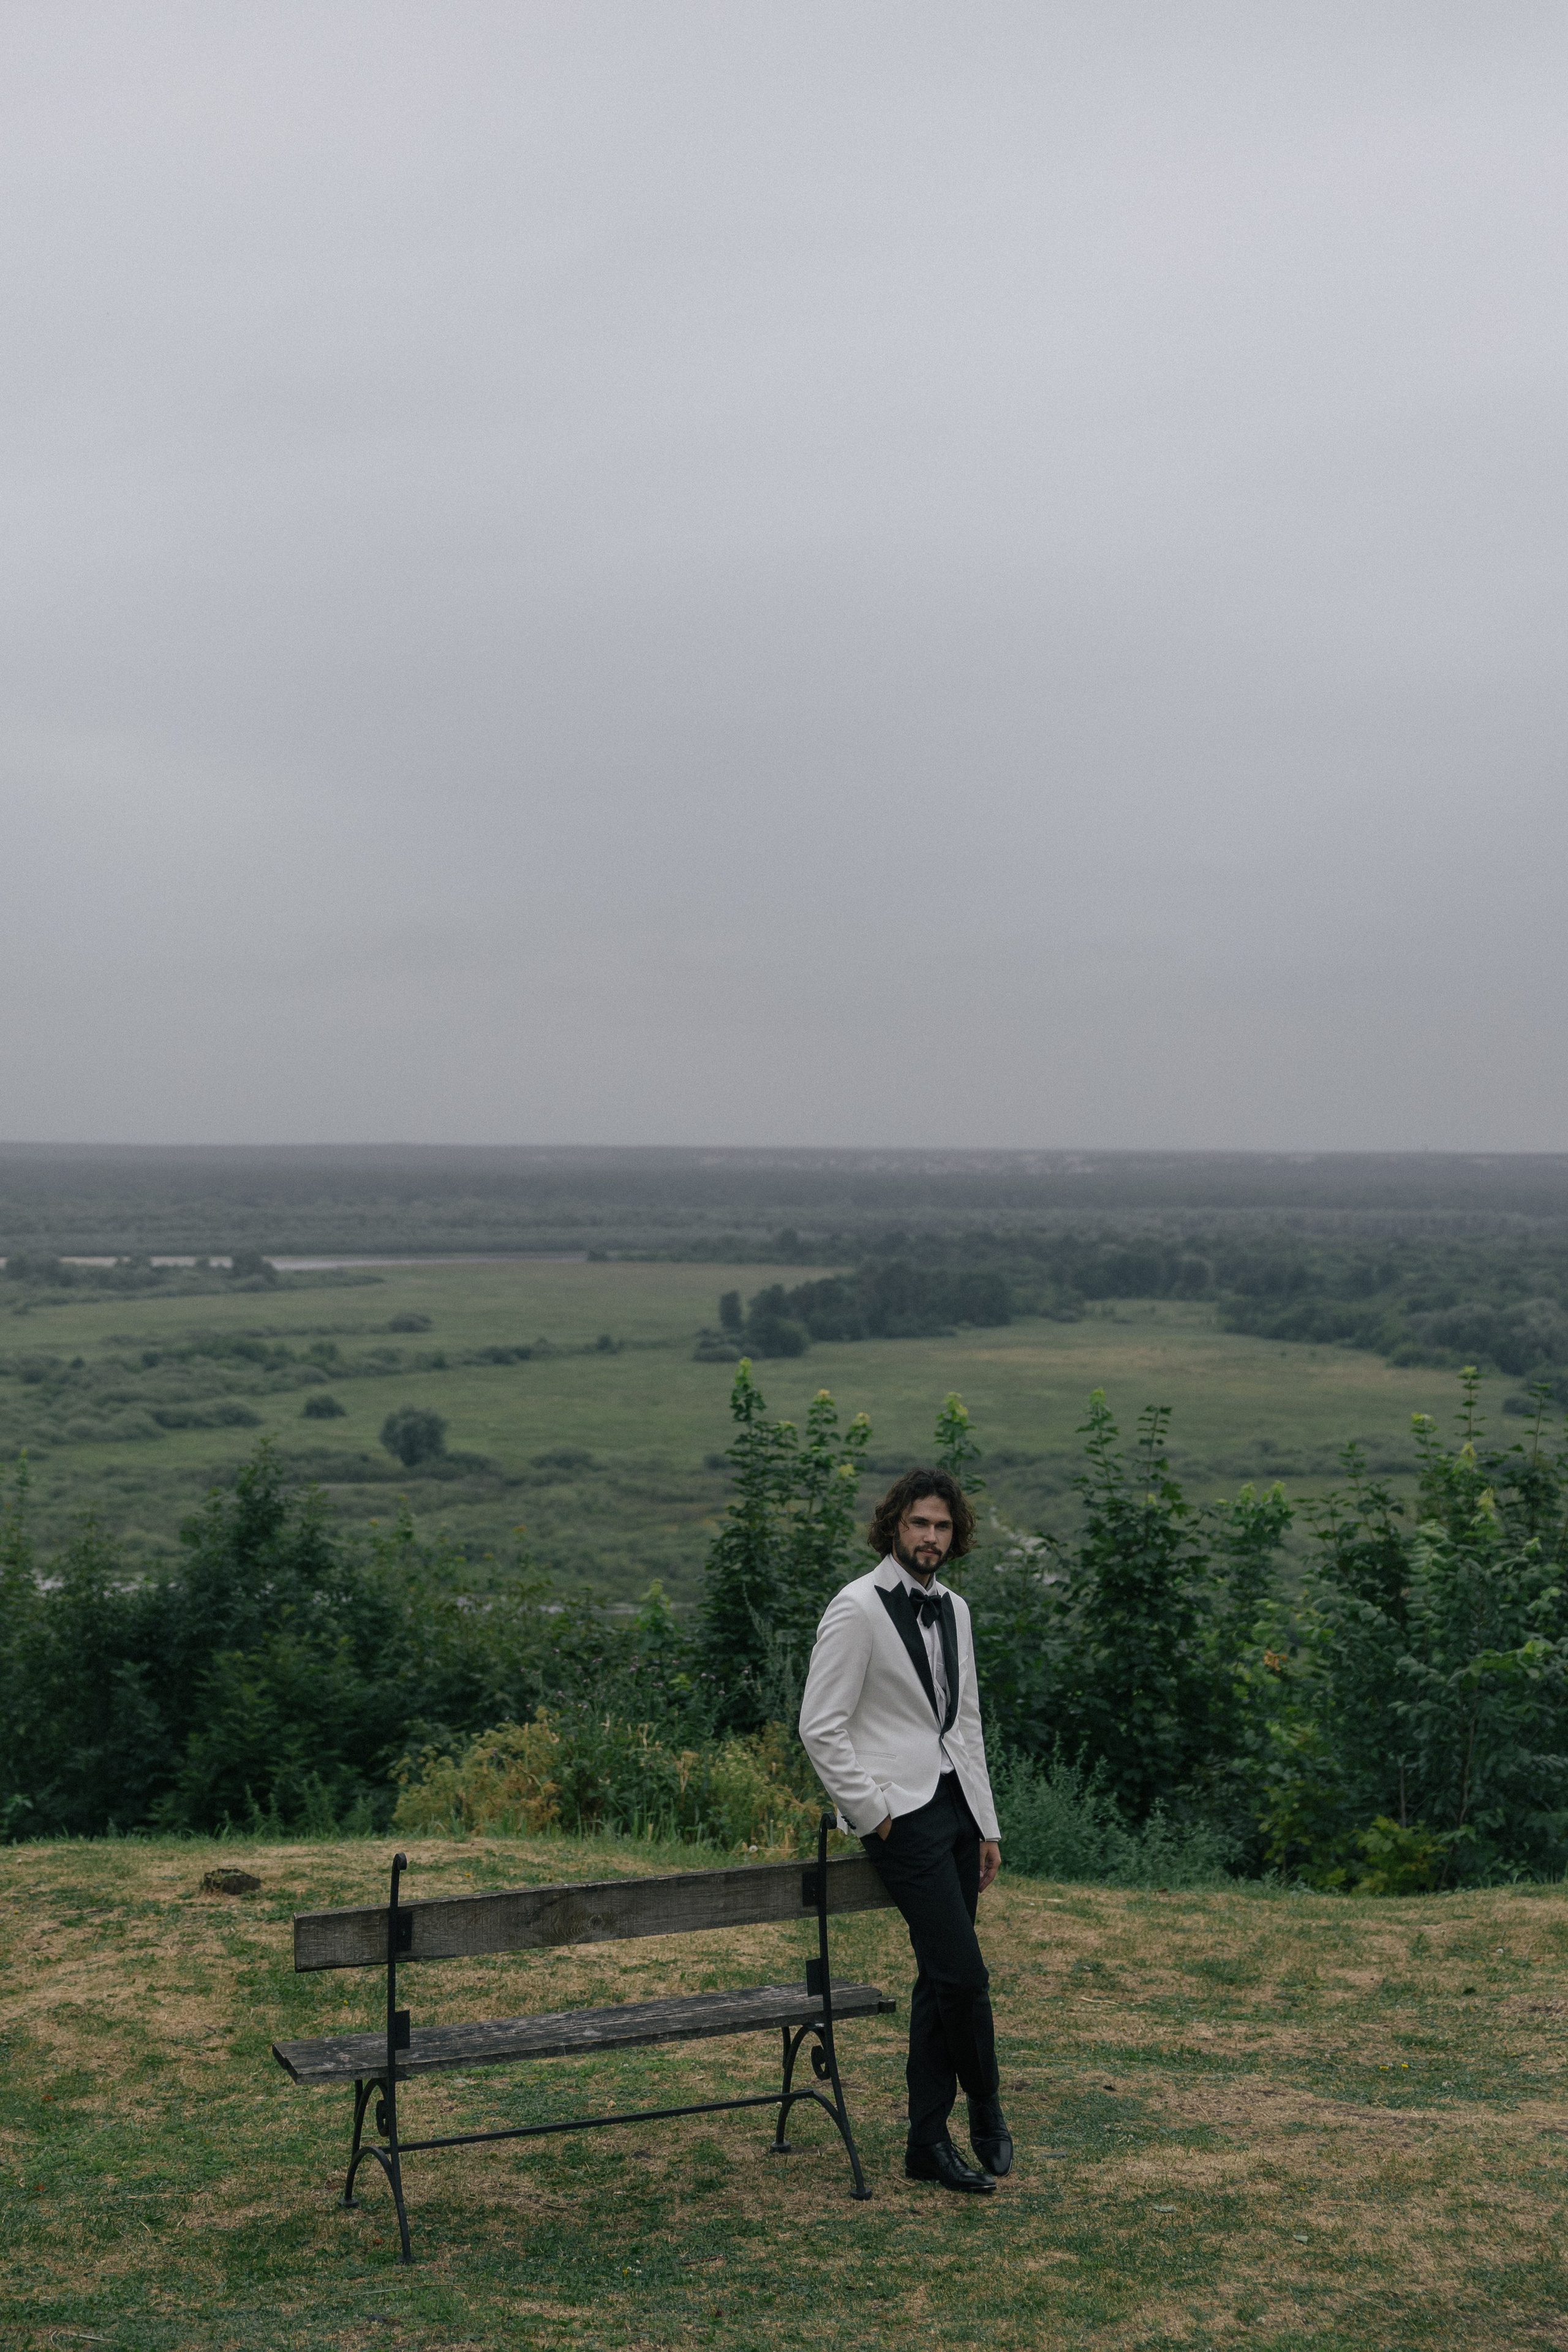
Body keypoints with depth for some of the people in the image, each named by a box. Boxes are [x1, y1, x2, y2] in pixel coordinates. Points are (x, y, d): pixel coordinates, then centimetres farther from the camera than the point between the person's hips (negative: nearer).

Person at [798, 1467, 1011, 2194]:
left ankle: (929, 2144, 14)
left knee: (941, 1982, 8)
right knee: (963, 1973, -10)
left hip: (954, 1806, 7)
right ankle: (987, 2115, 12)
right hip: (901, 1814, -7)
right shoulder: (856, 1609, -10)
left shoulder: (953, 1610, 14)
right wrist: (873, 1813, -12)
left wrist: (986, 1826, 16)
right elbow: (821, 1728, -12)